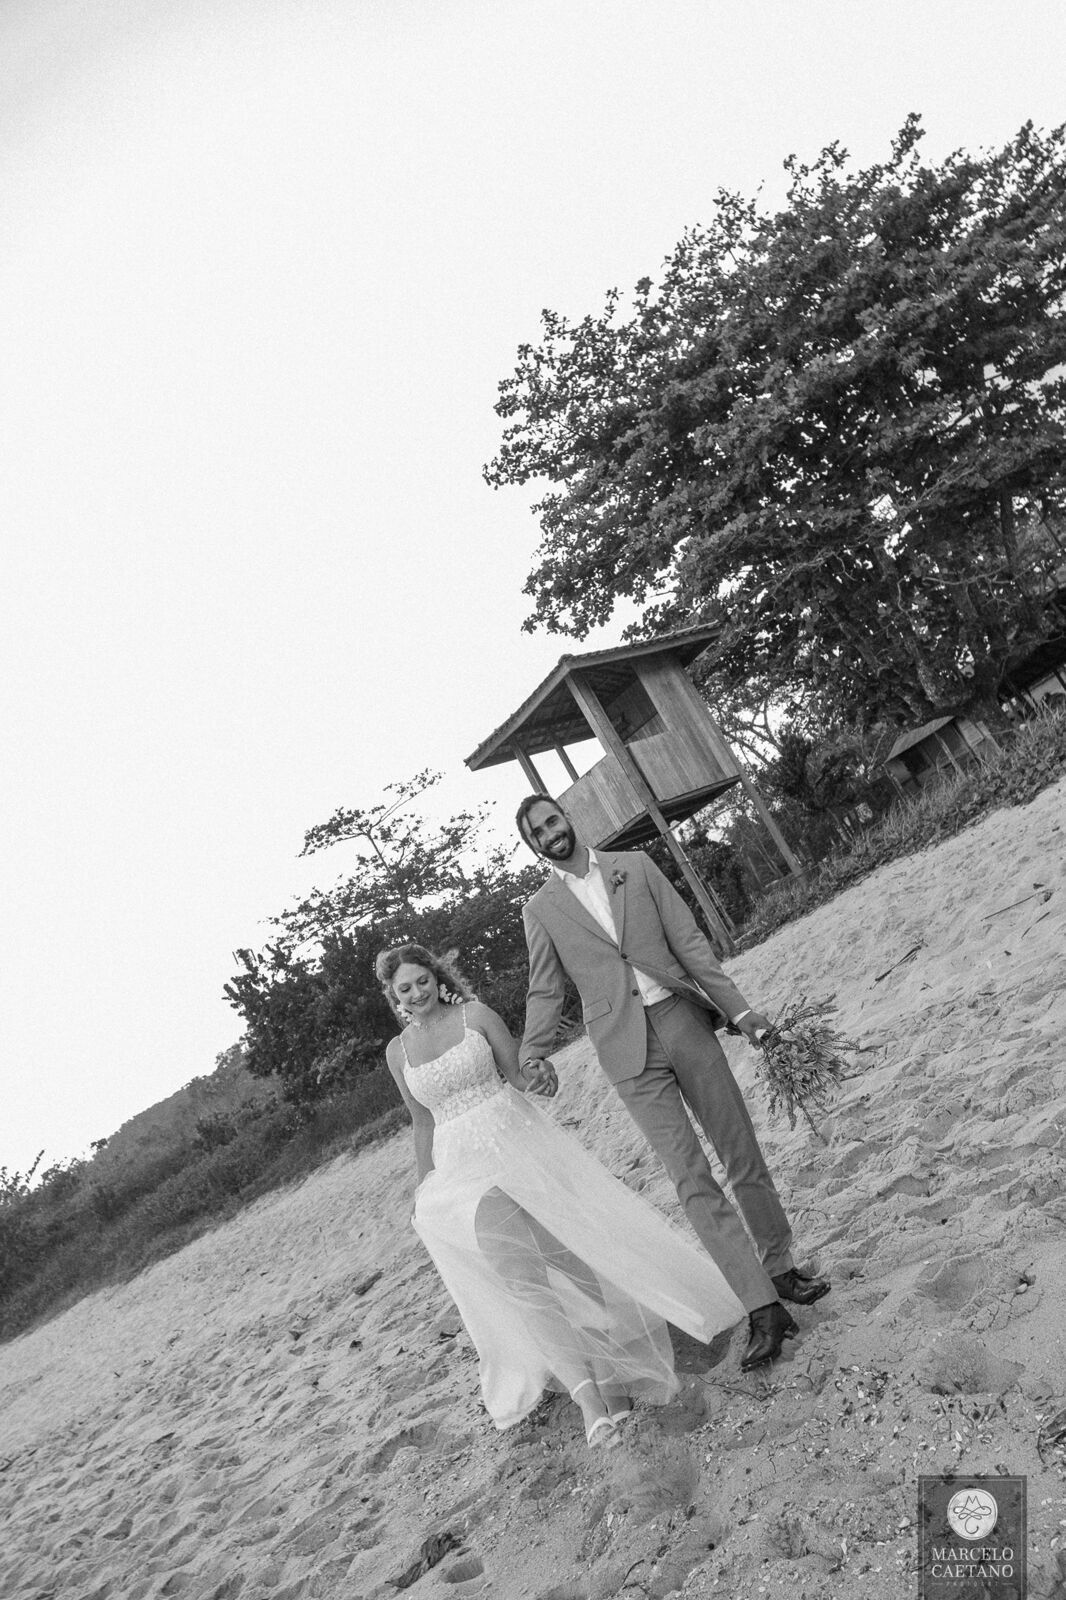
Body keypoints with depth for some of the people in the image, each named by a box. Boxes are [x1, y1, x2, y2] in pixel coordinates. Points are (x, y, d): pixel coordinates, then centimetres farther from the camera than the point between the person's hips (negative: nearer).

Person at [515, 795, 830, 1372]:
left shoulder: (634, 865, 9)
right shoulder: (539, 909, 8)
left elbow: (688, 941, 6)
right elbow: (545, 992, 6)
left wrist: (736, 1006, 0)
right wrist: (531, 1060, -8)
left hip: (681, 1020, 2)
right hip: (626, 1048, -1)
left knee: (742, 1156, 7)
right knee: (691, 1180, -7)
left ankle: (780, 1270, 25)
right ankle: (762, 1308, -3)